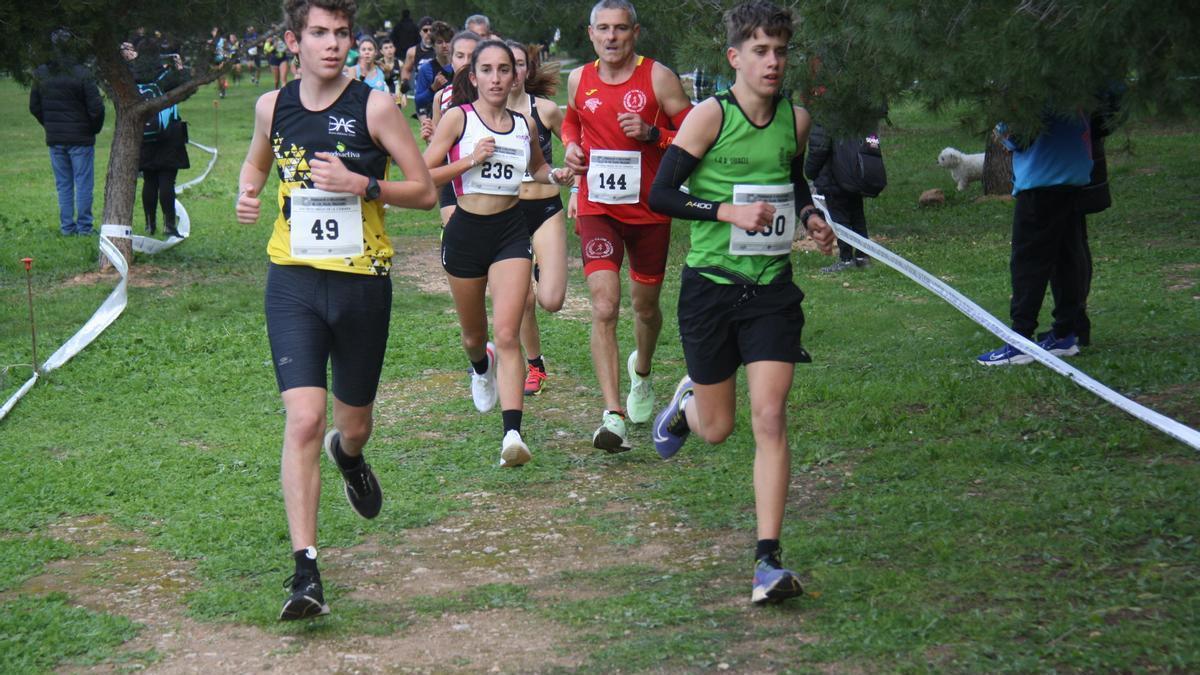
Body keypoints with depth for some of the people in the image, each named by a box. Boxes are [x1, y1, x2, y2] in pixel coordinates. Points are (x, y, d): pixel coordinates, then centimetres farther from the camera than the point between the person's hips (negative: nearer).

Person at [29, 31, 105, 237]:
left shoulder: (41, 74, 0)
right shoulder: (81, 74, -15)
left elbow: (34, 107, 7)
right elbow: (96, 108, -15)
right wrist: (94, 128, 3)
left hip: (54, 139, 4)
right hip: (80, 137, -4)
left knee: (63, 184, 12)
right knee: (83, 183, 3)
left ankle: (66, 226, 13)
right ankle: (84, 227, 2)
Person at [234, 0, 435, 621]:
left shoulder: (374, 107, -6)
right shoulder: (273, 106, 3)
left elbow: (425, 190, -3)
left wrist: (362, 184, -19)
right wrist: (247, 192, 2)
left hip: (362, 283, 0)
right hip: (293, 281, 0)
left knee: (353, 422, 15)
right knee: (303, 420, -15)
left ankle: (347, 454, 56)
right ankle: (305, 572, -15)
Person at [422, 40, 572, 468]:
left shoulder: (523, 125, 5)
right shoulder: (458, 118, -5)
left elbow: (536, 166, 26)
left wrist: (554, 176, 4)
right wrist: (469, 161, -20)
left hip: (511, 232, 1)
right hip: (466, 231, -1)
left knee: (507, 335, -15)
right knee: (474, 335, 17)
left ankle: (512, 435, -23)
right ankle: (481, 368, 56)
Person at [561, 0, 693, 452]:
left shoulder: (658, 77, -8)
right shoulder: (579, 80, 4)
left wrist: (651, 133, -22)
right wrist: (571, 145, 3)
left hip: (649, 208, -1)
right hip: (597, 208, 1)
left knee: (645, 305, 17)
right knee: (604, 307, -15)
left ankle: (641, 372, 50)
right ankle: (613, 415, -20)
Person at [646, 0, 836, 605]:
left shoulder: (796, 119, 5)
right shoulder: (710, 116, -10)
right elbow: (659, 194, -12)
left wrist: (810, 215, 5)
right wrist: (728, 210, -22)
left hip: (772, 288, 3)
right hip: (711, 286, -2)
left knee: (770, 420, -10)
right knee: (717, 429, 10)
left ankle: (768, 561, -9)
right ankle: (686, 401, 49)